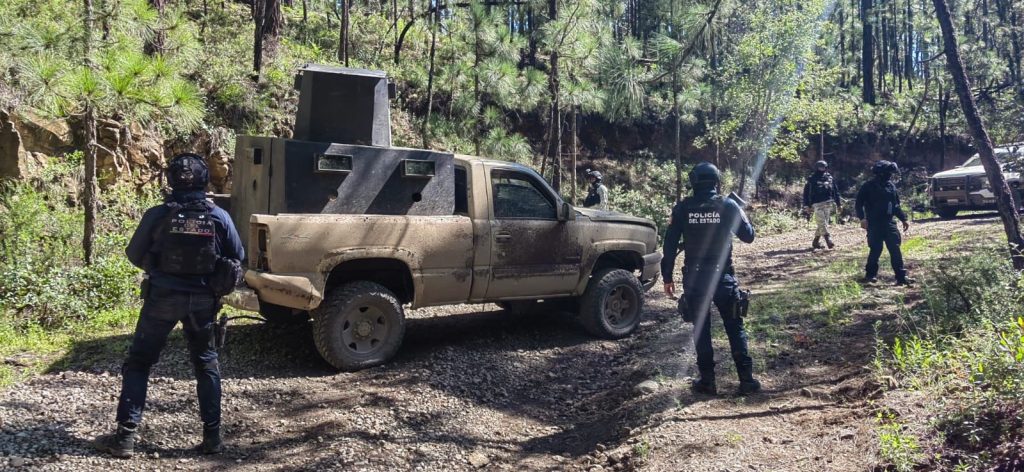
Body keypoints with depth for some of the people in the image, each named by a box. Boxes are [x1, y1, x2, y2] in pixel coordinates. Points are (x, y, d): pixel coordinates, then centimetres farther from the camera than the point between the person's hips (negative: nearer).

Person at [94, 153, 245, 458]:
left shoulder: (157, 215, -9)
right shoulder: (219, 217, -5)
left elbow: (134, 255, 2)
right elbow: (238, 257, 3)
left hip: (162, 297, -2)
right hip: (202, 300, 2)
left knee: (138, 363, 11)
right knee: (206, 365, 14)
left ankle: (126, 436, 9)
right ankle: (212, 436, 14)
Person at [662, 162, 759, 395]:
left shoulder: (683, 208, -2)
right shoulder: (728, 205, -4)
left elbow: (670, 244, -2)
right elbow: (748, 236, 4)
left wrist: (667, 277, 6)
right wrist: (741, 212, 20)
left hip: (694, 278, 0)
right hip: (723, 276, 0)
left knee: (701, 328, 9)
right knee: (735, 327, 10)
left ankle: (707, 381, 12)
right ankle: (746, 378, 10)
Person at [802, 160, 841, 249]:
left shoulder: (830, 178, 9)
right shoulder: (812, 179, 0)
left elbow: (836, 191, 13)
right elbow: (806, 193, 1)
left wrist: (837, 203, 9)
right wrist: (807, 205, -3)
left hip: (828, 203, 4)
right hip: (817, 204, -4)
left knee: (822, 224, 6)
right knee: (822, 224, -11)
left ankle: (815, 242, 16)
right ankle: (829, 241, -10)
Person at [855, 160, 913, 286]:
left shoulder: (891, 186, 12)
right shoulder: (869, 186, -5)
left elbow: (896, 205, 20)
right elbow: (859, 203, -7)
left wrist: (903, 219, 15)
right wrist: (862, 218, -19)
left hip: (889, 223, 5)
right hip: (874, 224, -5)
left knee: (895, 249, -1)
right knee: (875, 249, -2)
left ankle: (901, 276, -2)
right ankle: (870, 274, 13)